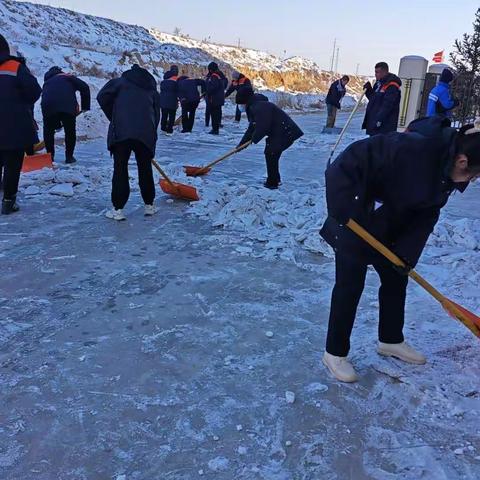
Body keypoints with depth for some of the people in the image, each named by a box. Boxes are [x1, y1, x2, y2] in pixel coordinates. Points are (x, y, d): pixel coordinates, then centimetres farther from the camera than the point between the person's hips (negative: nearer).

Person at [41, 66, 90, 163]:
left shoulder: (47, 82, 33)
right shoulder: (68, 77, 23)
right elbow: (84, 87, 8)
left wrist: (57, 124, 36)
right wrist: (85, 106, 13)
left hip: (48, 107, 2)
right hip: (68, 107, -2)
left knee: (48, 131, 21)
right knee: (70, 131, 15)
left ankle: (50, 156, 23)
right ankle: (69, 156, 17)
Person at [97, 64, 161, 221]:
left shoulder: (120, 82, 17)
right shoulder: (153, 91, 24)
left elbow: (102, 96, 5)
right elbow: (156, 116, 20)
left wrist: (113, 118, 16)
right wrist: (151, 137, 25)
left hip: (121, 131, -2)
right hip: (146, 133, 2)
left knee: (120, 169, 3)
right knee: (145, 169, 15)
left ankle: (118, 209, 3)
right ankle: (149, 206, 23)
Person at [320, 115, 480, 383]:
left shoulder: (450, 170, -7)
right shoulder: (411, 148, -33)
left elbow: (427, 213, -2)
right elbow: (344, 168, -32)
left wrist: (408, 251, -13)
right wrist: (346, 215, -32)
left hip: (392, 228, 8)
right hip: (356, 223, -8)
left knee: (396, 279, 17)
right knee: (350, 286, -2)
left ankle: (391, 340, 38)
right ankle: (336, 352, 14)